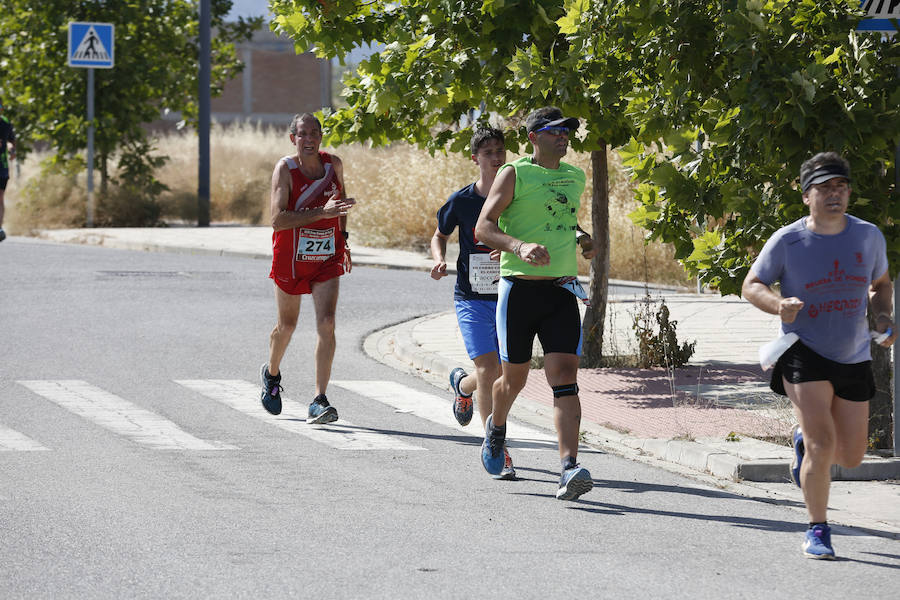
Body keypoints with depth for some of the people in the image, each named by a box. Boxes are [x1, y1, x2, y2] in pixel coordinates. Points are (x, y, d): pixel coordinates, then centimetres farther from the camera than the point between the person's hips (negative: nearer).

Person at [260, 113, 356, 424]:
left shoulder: (333, 164, -2)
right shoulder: (285, 168, -15)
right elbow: (277, 220, -26)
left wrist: (343, 238, 18)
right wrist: (322, 212, -32)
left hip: (327, 258, 2)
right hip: (290, 257, -2)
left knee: (326, 324, -14)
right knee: (287, 324, 14)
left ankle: (319, 402, -15)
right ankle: (272, 374, 47)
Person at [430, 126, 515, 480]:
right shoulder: (461, 201, -2)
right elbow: (440, 235, 14)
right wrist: (440, 261, -6)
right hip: (472, 298, -2)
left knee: (501, 374, 7)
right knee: (488, 368, -16)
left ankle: (462, 385, 44)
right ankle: (496, 451, -10)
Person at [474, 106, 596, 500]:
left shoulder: (575, 178, 14)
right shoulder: (514, 175, -4)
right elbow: (483, 227, -12)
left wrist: (582, 240, 14)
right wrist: (520, 247, -29)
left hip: (562, 292, 3)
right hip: (519, 288, -3)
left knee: (565, 378, -12)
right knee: (514, 378, 10)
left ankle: (569, 470, -21)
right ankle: (496, 428, 45)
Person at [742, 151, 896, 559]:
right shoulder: (786, 241, -10)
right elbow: (751, 285, -2)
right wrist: (778, 305, -23)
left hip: (854, 358, 4)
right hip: (804, 354, -4)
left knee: (851, 457, 10)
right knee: (822, 444, -18)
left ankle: (802, 438, 44)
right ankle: (817, 530, 0)